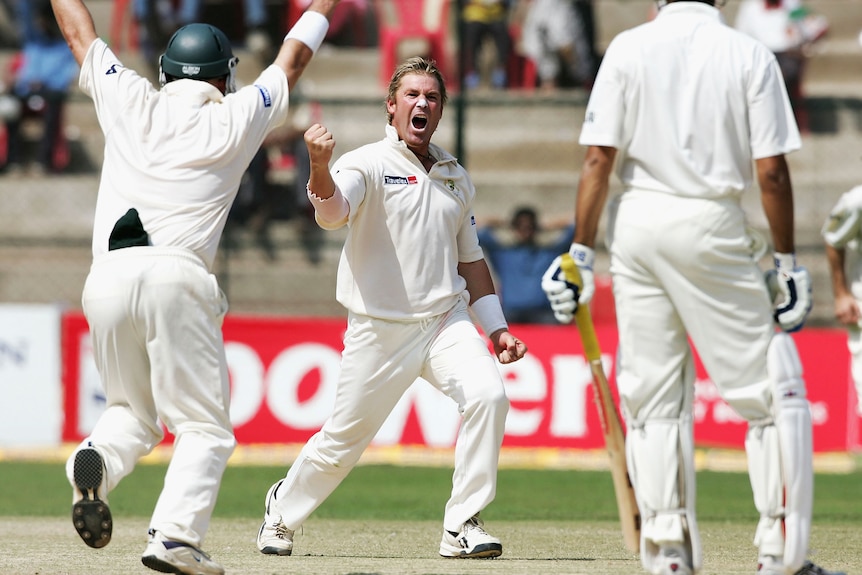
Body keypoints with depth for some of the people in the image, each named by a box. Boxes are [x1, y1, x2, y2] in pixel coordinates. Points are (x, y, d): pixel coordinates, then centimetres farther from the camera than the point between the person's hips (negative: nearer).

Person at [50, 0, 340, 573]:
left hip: (106, 279, 4)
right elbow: (292, 60, 26)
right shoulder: (235, 120, 10)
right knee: (203, 424, 2)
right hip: (175, 276, -3)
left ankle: (97, 460, -15)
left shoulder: (131, 102, 14)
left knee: (132, 413, 18)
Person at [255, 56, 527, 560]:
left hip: (445, 321, 4)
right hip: (379, 329, -4)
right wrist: (320, 168, -46)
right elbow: (333, 213, -26)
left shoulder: (456, 178, 13)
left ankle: (462, 526, -13)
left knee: (487, 396, -21)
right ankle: (284, 509, 33)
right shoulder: (368, 165, -5)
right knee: (344, 437, 4)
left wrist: (497, 328, 15)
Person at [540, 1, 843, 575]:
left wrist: (581, 254, -1)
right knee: (770, 390, 4)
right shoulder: (749, 54, -2)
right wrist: (787, 263, 1)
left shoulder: (628, 48, 2)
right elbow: (771, 171, -6)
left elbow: (599, 159, -3)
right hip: (712, 226, -2)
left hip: (636, 224, 3)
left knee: (653, 394, 10)